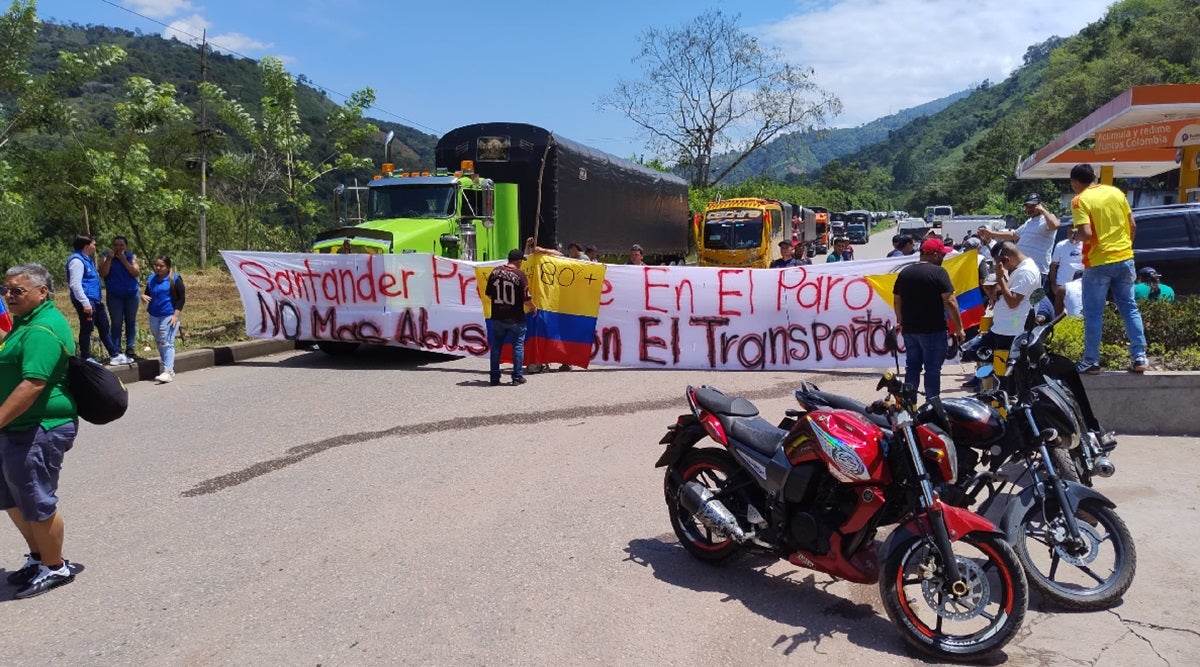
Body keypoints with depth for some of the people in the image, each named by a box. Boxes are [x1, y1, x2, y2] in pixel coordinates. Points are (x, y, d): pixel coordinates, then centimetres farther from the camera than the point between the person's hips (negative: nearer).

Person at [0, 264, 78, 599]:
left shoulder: (42, 330, -21)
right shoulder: (28, 322, 14)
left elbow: (32, 385, -30)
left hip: (38, 431, -11)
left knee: (37, 504, 1)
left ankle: (55, 568, 17)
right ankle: (39, 556, 35)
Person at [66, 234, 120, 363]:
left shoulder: (88, 259, 17)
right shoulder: (77, 260, -15)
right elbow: (75, 284, -22)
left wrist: (99, 299, 23)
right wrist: (85, 303, -25)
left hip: (95, 300, 10)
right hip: (86, 302, -10)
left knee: (104, 327, 13)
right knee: (87, 329, -1)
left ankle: (114, 355, 20)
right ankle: (86, 358, 9)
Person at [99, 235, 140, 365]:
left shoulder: (132, 257, 4)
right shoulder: (106, 257, 1)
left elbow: (136, 273, -9)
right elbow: (103, 274, -10)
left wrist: (123, 259, -13)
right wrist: (109, 258, -16)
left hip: (131, 295, 1)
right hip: (114, 296, -1)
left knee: (131, 322, 7)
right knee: (116, 323, -2)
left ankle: (129, 350, 14)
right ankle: (116, 353, 0)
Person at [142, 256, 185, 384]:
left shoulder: (175, 280, -5)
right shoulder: (151, 280, 11)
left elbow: (182, 298, -6)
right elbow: (147, 294, 23)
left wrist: (176, 315, -13)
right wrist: (143, 297, -2)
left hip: (169, 316, -7)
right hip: (154, 317, 7)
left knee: (167, 344, -10)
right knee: (159, 343, 12)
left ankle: (167, 372, -12)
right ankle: (170, 369, 21)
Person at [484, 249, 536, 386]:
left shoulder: (496, 272, 0)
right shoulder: (520, 275, -12)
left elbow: (488, 294, 6)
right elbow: (526, 298, -13)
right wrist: (533, 308, 7)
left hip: (497, 317, 4)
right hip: (515, 318, -4)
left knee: (496, 347, 12)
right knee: (518, 346, 9)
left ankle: (494, 377, 15)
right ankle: (517, 377, 9)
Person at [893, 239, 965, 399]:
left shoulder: (904, 272, 9)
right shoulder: (938, 272, -11)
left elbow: (897, 301, 14)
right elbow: (949, 301, -14)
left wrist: (901, 323, 24)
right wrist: (959, 328, -9)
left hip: (909, 330, 6)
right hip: (933, 330, -6)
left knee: (912, 368, 12)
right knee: (932, 369, 0)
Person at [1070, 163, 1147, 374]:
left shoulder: (1079, 201, -9)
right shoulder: (1116, 192, 7)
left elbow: (1086, 234, -19)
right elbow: (1133, 226, 9)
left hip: (1098, 263, -5)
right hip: (1124, 259, 5)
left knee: (1093, 313, 4)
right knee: (1129, 308, 13)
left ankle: (1091, 362, 8)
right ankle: (1139, 357, 10)